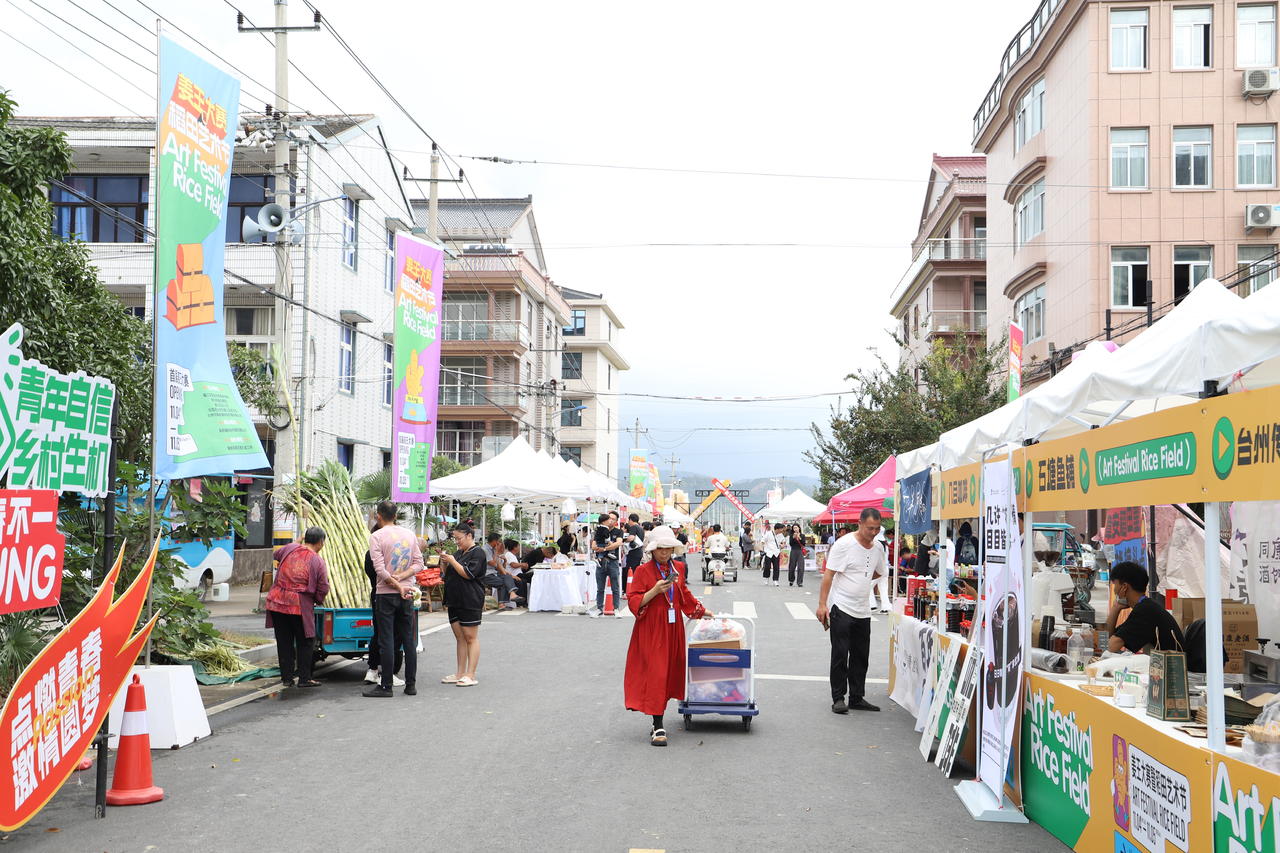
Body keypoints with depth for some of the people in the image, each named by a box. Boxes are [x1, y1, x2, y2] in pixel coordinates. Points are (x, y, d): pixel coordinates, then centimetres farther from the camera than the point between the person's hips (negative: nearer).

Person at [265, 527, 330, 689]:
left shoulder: (290, 549, 5)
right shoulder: (317, 560, -5)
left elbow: (275, 555, 29)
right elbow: (323, 589, -5)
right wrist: (318, 601, 16)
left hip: (277, 602, 4)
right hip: (300, 605, -4)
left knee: (284, 642, 11)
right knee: (304, 642, 8)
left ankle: (286, 677, 17)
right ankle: (304, 678, 9)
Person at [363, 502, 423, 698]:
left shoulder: (377, 536, -7)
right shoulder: (410, 534, 8)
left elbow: (380, 569, -15)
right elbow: (418, 563, 4)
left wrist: (398, 586, -10)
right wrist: (401, 577, -6)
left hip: (386, 593, -4)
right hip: (407, 595, 5)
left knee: (386, 641, -1)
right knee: (409, 640, 8)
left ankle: (386, 686, 0)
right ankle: (411, 685, 11)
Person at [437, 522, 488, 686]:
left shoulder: (477, 552, -7)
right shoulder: (458, 553, 18)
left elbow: (468, 574, -17)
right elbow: (448, 574, 23)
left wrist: (452, 561, -13)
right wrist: (445, 563, 5)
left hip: (470, 603, -8)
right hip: (455, 601, 8)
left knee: (471, 638, -6)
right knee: (460, 638, 10)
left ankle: (471, 675, -5)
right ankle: (460, 674, 14)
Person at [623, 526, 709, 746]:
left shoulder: (677, 568, 9)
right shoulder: (643, 571, -7)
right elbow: (633, 602, -11)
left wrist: (700, 610, 24)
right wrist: (655, 591, -22)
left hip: (673, 629, 6)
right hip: (651, 630, -6)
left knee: (670, 673, 8)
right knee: (655, 675, -9)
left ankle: (658, 722, 18)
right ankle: (658, 728, -8)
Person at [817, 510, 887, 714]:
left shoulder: (877, 547, 8)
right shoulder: (844, 544, -12)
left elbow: (879, 571, 27)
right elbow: (828, 574, -13)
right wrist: (822, 604, -17)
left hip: (862, 611, 6)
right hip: (841, 608, -6)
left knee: (861, 656, 10)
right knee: (840, 654, -4)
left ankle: (857, 698, 18)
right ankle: (838, 698, 2)